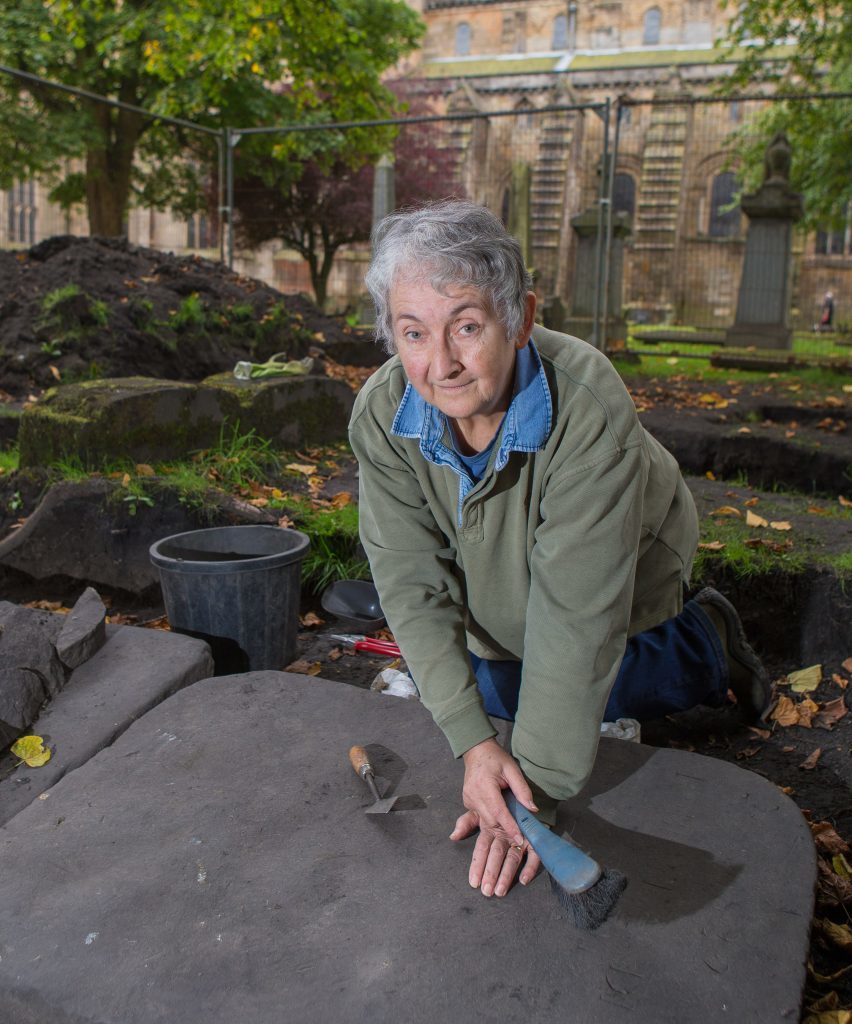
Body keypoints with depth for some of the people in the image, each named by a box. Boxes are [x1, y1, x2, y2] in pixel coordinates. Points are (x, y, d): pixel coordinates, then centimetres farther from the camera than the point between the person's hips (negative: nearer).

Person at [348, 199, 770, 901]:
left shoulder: (588, 407, -41)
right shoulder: (381, 416, -29)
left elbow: (578, 612, -39)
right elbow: (413, 581, -27)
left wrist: (540, 783, -37)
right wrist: (473, 743, -34)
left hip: (626, 573, -4)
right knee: (493, 695, 13)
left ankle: (704, 646, 13)